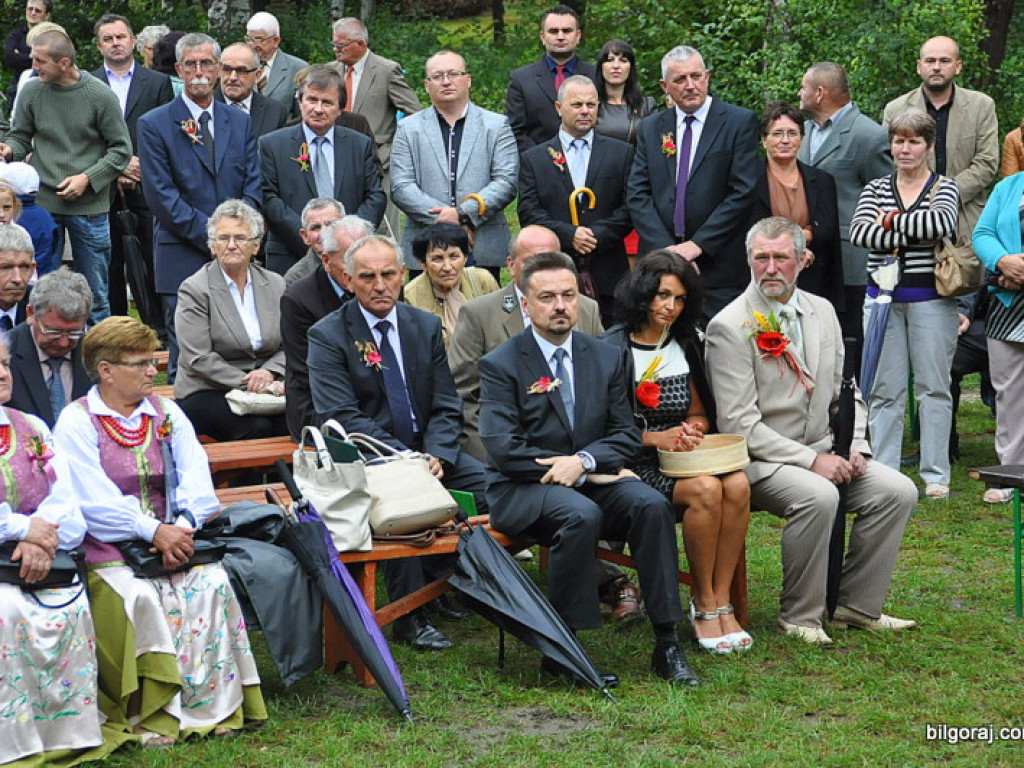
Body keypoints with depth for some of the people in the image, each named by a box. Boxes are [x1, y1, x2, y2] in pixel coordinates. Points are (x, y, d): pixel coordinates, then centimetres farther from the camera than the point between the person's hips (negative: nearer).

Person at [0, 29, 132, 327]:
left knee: (94, 294, 5)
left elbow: (121, 149, -2)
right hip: (42, 202, 2)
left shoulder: (100, 96, -6)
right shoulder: (32, 92, 1)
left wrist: (87, 178, -12)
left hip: (89, 206, -2)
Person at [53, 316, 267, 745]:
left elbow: (195, 476, 2)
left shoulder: (167, 413, 15)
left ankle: (214, 704, -15)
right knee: (138, 597, -32)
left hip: (174, 536, 4)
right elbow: (94, 499, -10)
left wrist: (183, 526, -17)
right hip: (107, 548, -3)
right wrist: (153, 530, -21)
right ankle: (149, 713, -19)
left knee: (214, 583, -24)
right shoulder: (76, 422, 1)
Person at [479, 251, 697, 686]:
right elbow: (503, 448, -12)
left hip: (591, 481, 4)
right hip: (521, 490, -4)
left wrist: (584, 460, -15)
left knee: (652, 504, -24)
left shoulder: (606, 358, 12)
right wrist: (589, 473, -14)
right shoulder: (500, 365, -2)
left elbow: (626, 435, 7)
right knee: (581, 514, -35)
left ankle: (667, 645, -20)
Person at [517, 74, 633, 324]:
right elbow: (528, 212, 0)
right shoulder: (533, 159, 10)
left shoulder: (621, 153, 11)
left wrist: (597, 235, -11)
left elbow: (630, 208, 3)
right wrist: (569, 235, -13)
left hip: (607, 275, 1)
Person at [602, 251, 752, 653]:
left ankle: (722, 602, -19)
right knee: (706, 489, -32)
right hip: (636, 464, -5)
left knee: (737, 484, -27)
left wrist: (690, 431, -3)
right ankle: (703, 604, -17)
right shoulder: (612, 348, -4)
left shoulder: (685, 346, 15)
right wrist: (655, 438, -16)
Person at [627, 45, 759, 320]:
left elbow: (743, 192, -7)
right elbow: (637, 194, 6)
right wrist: (667, 249, -7)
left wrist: (697, 244, -11)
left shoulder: (740, 122, 1)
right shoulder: (651, 129, 12)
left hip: (718, 264, -3)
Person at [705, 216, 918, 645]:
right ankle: (799, 616, -14)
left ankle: (857, 606, 3)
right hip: (758, 461, -7)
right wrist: (811, 460, -19)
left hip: (823, 452, 7)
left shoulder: (822, 312, 9)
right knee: (818, 496, -33)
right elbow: (739, 424, -16)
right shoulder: (729, 327, -12)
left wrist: (855, 448, -2)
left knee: (898, 491, -10)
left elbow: (844, 393, 16)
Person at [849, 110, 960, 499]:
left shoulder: (943, 187, 5)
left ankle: (936, 474, 9)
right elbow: (859, 232, -8)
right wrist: (915, 231, -15)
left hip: (931, 297, -2)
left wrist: (892, 221, -10)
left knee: (933, 386, 2)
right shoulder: (876, 189, 11)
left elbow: (943, 221, -19)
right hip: (883, 295, 2)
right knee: (884, 388, 2)